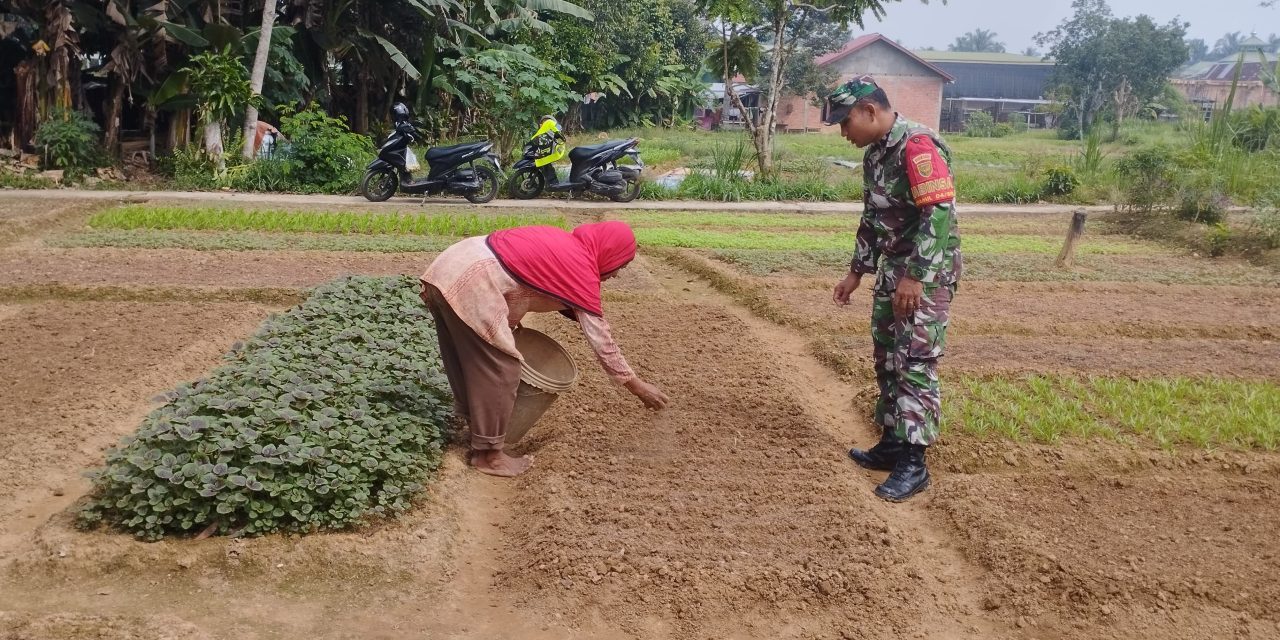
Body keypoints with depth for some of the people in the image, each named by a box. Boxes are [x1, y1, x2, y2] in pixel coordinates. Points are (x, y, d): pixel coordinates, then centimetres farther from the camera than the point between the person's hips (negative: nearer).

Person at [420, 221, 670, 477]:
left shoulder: (559, 241, 20)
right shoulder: (582, 272, -3)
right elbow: (601, 341, -1)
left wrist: (511, 314, 20)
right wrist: (638, 387, 7)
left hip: (445, 270, 10)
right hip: (469, 287, -10)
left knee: (467, 359, 25)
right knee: (499, 372, 2)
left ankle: (473, 420, 42)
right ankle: (488, 454, 12)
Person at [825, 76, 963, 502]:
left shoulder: (918, 147, -18)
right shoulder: (875, 154, 12)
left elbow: (940, 215, -24)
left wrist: (916, 277, -26)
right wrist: (856, 272, 22)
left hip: (926, 275, -10)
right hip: (893, 271, 10)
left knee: (916, 365, -9)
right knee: (888, 359, 13)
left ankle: (913, 464, -4)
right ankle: (892, 444, 24)